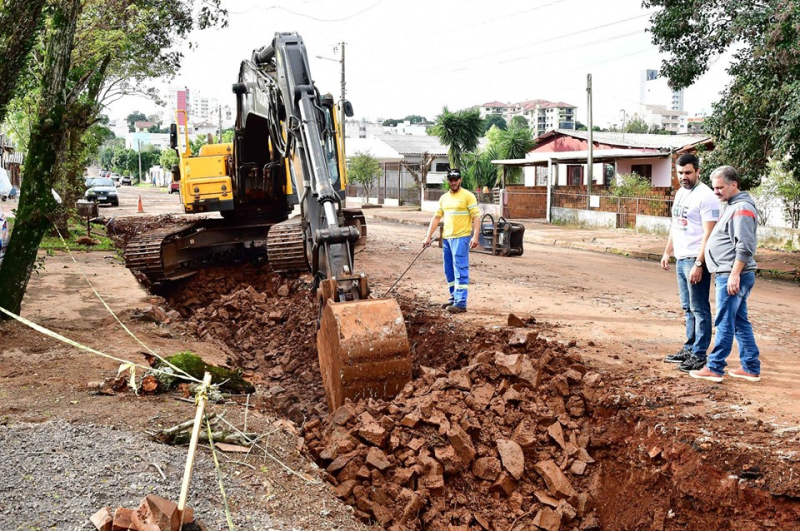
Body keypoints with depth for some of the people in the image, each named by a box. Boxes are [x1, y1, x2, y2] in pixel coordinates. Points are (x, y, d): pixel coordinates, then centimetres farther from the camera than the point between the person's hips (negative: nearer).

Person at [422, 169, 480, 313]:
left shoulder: (468, 196, -5)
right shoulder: (443, 198, 14)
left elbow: (476, 217, -10)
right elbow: (436, 218, 15)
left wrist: (475, 236, -20)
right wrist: (428, 237, 10)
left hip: (461, 238, -7)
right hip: (446, 238, 7)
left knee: (460, 270, -9)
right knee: (449, 271, 12)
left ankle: (461, 303, -10)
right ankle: (454, 298, 23)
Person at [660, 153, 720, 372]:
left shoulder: (705, 196, -14)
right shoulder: (680, 193, 14)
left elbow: (709, 234, -18)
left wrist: (698, 264, -23)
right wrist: (667, 252, 19)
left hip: (695, 260, -9)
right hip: (681, 259, 9)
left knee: (699, 309, -3)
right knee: (688, 308, 15)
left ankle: (699, 355, 2)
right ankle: (689, 349, 24)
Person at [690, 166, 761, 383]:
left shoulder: (742, 208, -14)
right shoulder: (732, 206, 18)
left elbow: (745, 247, -21)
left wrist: (734, 274, -24)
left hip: (733, 276, -10)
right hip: (729, 275, 10)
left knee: (725, 323, -5)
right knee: (740, 322, 13)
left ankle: (714, 368, 0)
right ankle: (751, 368, 20)